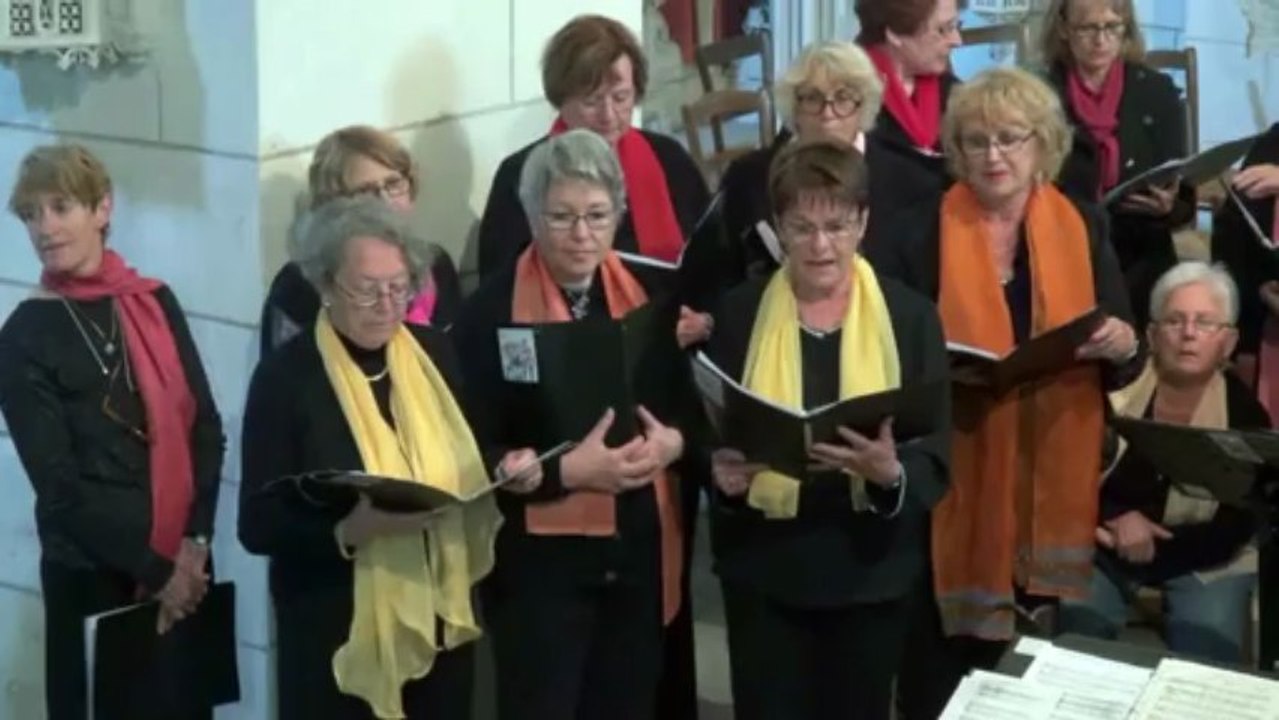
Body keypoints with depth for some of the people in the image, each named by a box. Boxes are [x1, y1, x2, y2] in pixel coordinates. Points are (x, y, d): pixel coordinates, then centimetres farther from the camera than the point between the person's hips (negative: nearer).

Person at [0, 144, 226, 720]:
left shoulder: (155, 304, 4)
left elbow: (205, 427, 4)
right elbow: (58, 480, -8)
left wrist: (195, 541, -8)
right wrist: (153, 569, -11)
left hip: (184, 565, 3)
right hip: (95, 573, -3)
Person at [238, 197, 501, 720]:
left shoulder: (434, 353, 5)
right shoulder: (286, 376, -9)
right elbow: (258, 525, -11)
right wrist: (349, 529, -27)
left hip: (439, 620, 5)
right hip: (338, 634, -5)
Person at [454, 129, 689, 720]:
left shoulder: (648, 295, 6)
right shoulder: (491, 312, -10)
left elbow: (696, 404, 13)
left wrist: (672, 442, -9)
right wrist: (567, 470, -23)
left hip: (639, 554, 5)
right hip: (540, 560, -5)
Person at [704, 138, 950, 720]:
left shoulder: (910, 316, -3)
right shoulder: (737, 314, -1)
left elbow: (938, 455, -5)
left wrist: (893, 473, -26)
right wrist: (721, 472, -19)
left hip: (872, 567, 0)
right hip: (764, 566, 0)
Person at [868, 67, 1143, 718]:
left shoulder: (1083, 230, 5)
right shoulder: (917, 236, -3)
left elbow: (1124, 365, 6)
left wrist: (1123, 347, -15)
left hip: (1051, 481, 2)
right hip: (950, 482, -2)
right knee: (938, 667, 2)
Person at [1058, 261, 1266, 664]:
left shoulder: (1245, 416, -9)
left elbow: (1232, 532, -11)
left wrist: (1148, 545, -20)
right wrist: (1117, 519, -21)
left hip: (1203, 560, 0)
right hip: (1104, 546, 0)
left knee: (1206, 648, -22)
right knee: (1077, 625, -24)